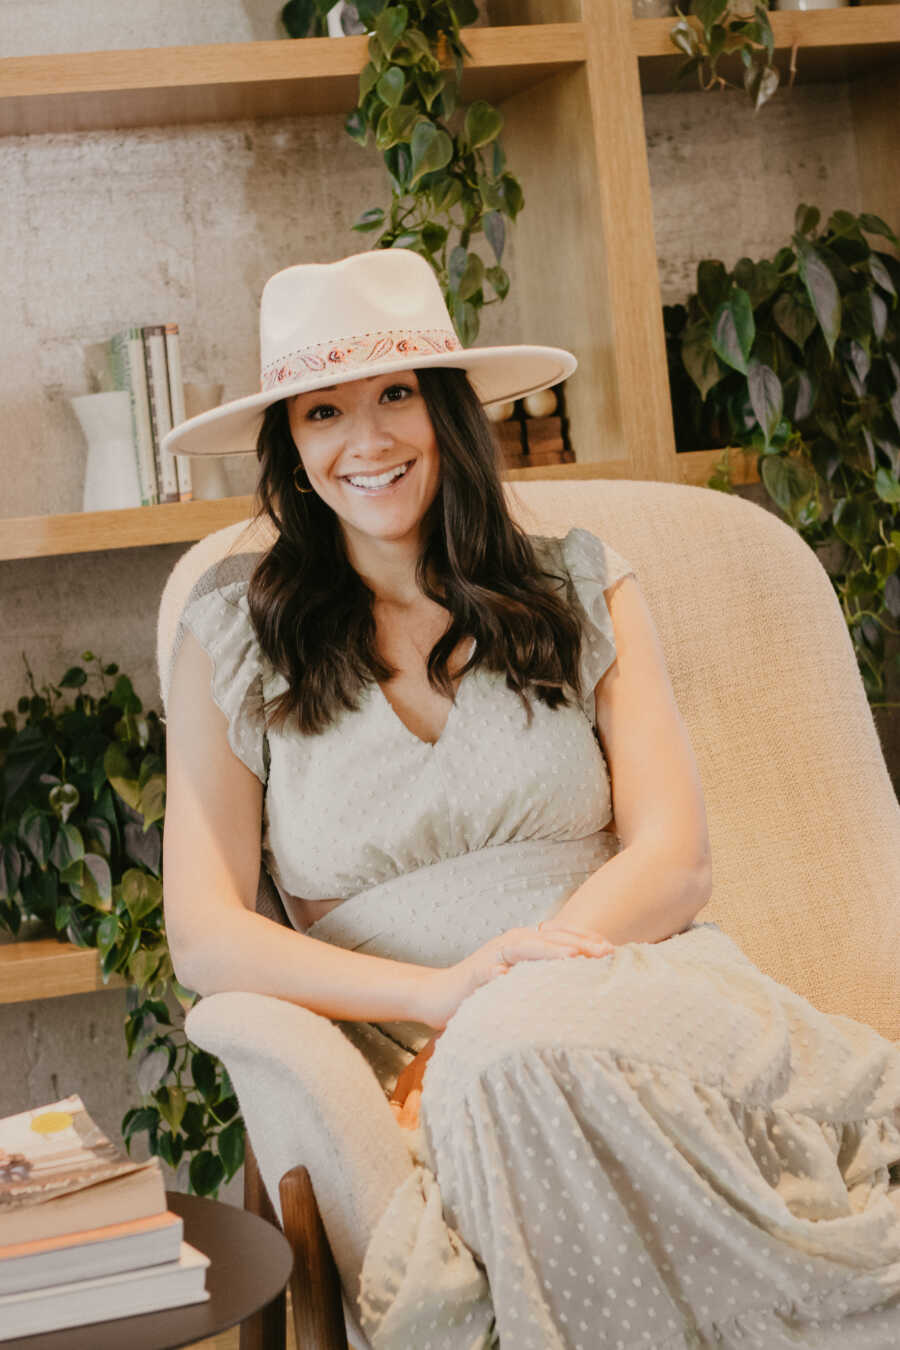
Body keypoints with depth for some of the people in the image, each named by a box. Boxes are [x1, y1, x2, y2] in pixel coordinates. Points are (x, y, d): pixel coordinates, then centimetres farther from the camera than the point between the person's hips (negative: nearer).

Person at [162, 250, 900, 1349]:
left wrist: (500, 1008, -14)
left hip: (624, 971, 2)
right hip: (418, 1045, -2)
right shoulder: (230, 641, 12)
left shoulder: (580, 589, 15)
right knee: (535, 1066, -40)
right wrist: (443, 991, -16)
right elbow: (204, 937, 3)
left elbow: (674, 858, 5)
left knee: (526, 1053, -38)